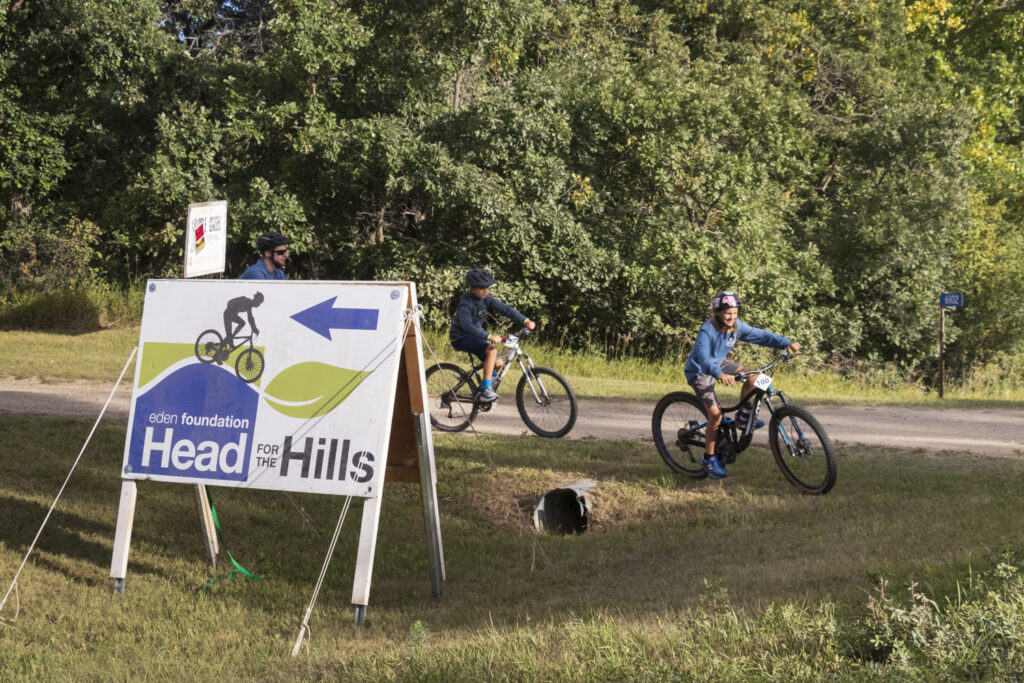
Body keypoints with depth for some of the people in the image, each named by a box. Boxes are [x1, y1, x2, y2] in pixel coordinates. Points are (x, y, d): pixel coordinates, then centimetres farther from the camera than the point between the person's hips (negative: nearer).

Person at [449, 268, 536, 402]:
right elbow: (468, 326, -36)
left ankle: (483, 391, 18)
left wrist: (525, 320, -14)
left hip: (475, 336, 8)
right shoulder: (465, 304, -23)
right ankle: (486, 390, -29)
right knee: (492, 350, -28)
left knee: (497, 364, -1)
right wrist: (489, 337, -46)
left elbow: (504, 308, -4)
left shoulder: (485, 299, 0)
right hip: (461, 338, -8)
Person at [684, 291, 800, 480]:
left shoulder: (737, 326, -12)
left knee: (751, 378, -15)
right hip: (700, 371, -6)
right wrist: (719, 374, -61)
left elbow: (760, 335, -7)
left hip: (719, 363, 7)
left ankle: (743, 416, 10)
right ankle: (709, 458, -1)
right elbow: (703, 356, -45)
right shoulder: (707, 330, -31)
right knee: (716, 414, -16)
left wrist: (786, 343, -20)